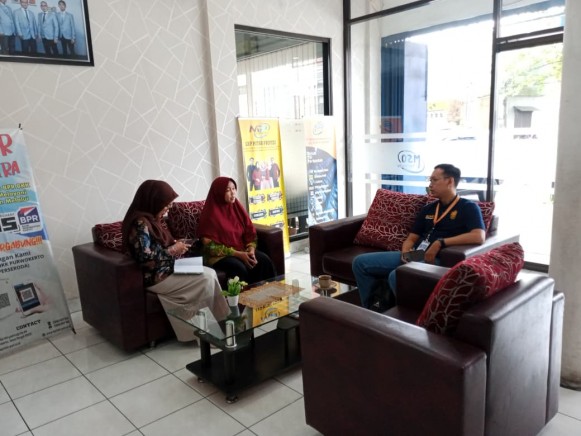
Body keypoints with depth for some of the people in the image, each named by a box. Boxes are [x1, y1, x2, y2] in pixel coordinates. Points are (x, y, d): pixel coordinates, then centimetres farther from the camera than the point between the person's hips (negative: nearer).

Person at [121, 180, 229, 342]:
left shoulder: (152, 219, 11)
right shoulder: (140, 222, -19)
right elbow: (144, 256, -27)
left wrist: (175, 245, 0)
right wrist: (172, 250, -17)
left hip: (168, 269, 9)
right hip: (155, 277, -9)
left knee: (210, 273, -6)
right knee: (206, 278, -17)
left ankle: (219, 320, -2)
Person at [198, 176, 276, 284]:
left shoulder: (237, 208, 6)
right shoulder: (210, 214, -11)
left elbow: (250, 232, 7)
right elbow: (211, 246, -14)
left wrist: (251, 250, -13)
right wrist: (238, 254, -19)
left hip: (243, 251, 5)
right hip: (219, 256, -5)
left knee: (264, 260, -21)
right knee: (239, 267, -34)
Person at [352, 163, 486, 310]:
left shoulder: (468, 207, 2)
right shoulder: (427, 209, 21)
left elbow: (479, 237, -16)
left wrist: (440, 243, -20)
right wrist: (405, 252, -3)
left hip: (436, 260, -7)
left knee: (396, 276, -37)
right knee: (360, 262, -2)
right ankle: (370, 309, 4)